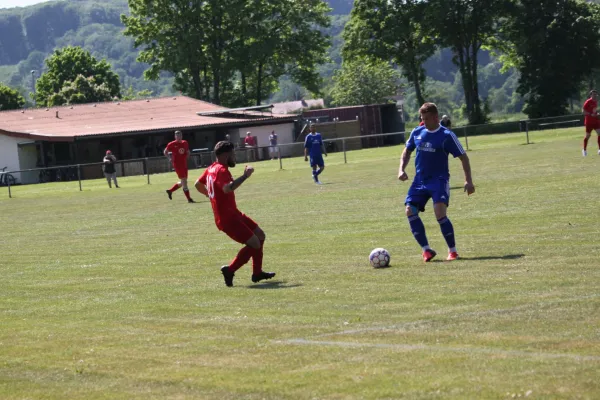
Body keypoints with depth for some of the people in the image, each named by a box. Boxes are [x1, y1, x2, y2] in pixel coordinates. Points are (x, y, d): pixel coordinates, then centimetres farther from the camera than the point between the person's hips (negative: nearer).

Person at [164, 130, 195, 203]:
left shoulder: (185, 143, 8)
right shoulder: (172, 144, -6)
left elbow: (188, 152, 22)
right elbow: (165, 152, 4)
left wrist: (187, 157, 2)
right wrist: (170, 158, -9)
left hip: (184, 164, 7)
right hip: (177, 164, -7)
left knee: (183, 182, 12)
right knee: (184, 181, -9)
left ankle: (170, 191, 30)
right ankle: (189, 199, -6)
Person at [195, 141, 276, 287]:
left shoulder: (212, 169, 11)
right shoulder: (221, 171, -20)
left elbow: (198, 184, 25)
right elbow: (228, 188, -41)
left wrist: (212, 195, 32)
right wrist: (245, 176, -32)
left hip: (233, 213, 11)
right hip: (228, 218, -11)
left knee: (260, 235, 16)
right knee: (254, 244, -13)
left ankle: (257, 272, 20)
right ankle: (229, 270, -4)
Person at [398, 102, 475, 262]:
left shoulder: (446, 135, -9)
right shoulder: (417, 133, 5)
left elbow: (463, 157, -5)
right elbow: (407, 151, 21)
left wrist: (468, 180, -12)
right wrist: (401, 169, 6)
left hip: (439, 180, -5)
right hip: (420, 181, 5)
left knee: (440, 213, -22)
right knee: (410, 211, -11)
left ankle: (453, 250, -7)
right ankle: (426, 250, -3)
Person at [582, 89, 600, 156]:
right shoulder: (588, 102, -15)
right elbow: (583, 111, -16)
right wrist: (591, 114, -25)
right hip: (589, 121, -6)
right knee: (587, 135, 3)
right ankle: (584, 150, 19)